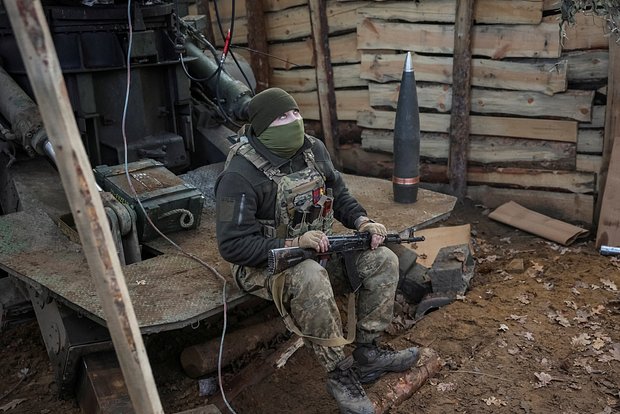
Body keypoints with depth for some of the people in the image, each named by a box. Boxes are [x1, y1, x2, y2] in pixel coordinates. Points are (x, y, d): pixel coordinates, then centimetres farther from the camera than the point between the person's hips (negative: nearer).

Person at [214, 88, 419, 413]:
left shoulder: (313, 149, -1)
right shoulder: (240, 175, -23)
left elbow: (338, 194, 12)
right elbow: (233, 245, -24)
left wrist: (362, 222, -7)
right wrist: (292, 244, -31)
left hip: (318, 248, 7)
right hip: (267, 261, -7)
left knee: (383, 260, -8)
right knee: (311, 278, -39)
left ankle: (367, 353, 5)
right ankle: (339, 373, -18)